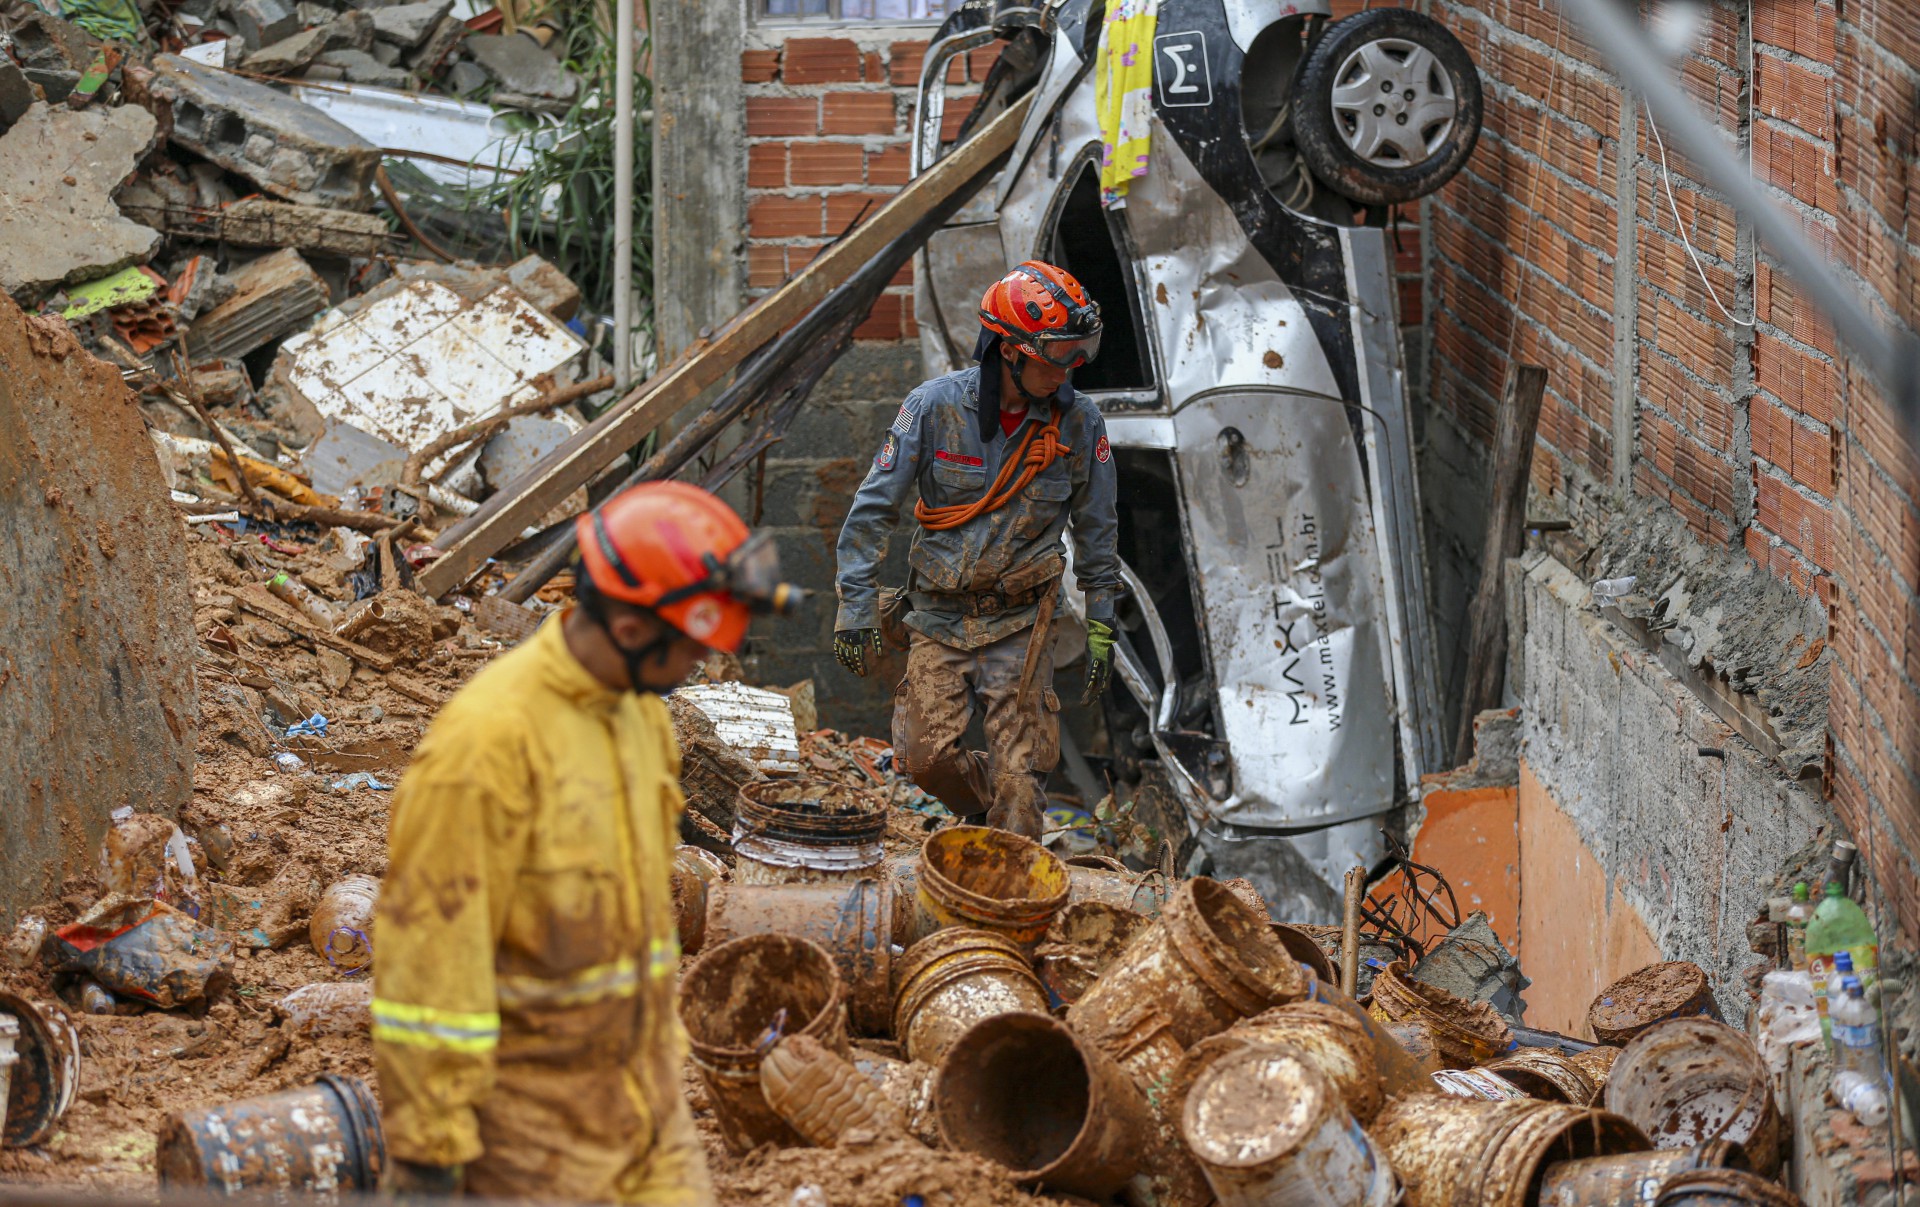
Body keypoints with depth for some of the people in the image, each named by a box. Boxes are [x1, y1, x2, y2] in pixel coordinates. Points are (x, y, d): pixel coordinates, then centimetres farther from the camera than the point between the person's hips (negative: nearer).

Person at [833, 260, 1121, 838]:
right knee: (927, 756, -3)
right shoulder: (936, 406, -12)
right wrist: (856, 609, -9)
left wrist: (1102, 627, 6)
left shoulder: (1078, 422, -7)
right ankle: (984, 811, 27)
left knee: (1019, 771, -6)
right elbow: (874, 508, -6)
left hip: (1021, 619, 0)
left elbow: (1095, 530, 6)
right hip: (940, 614, 0)